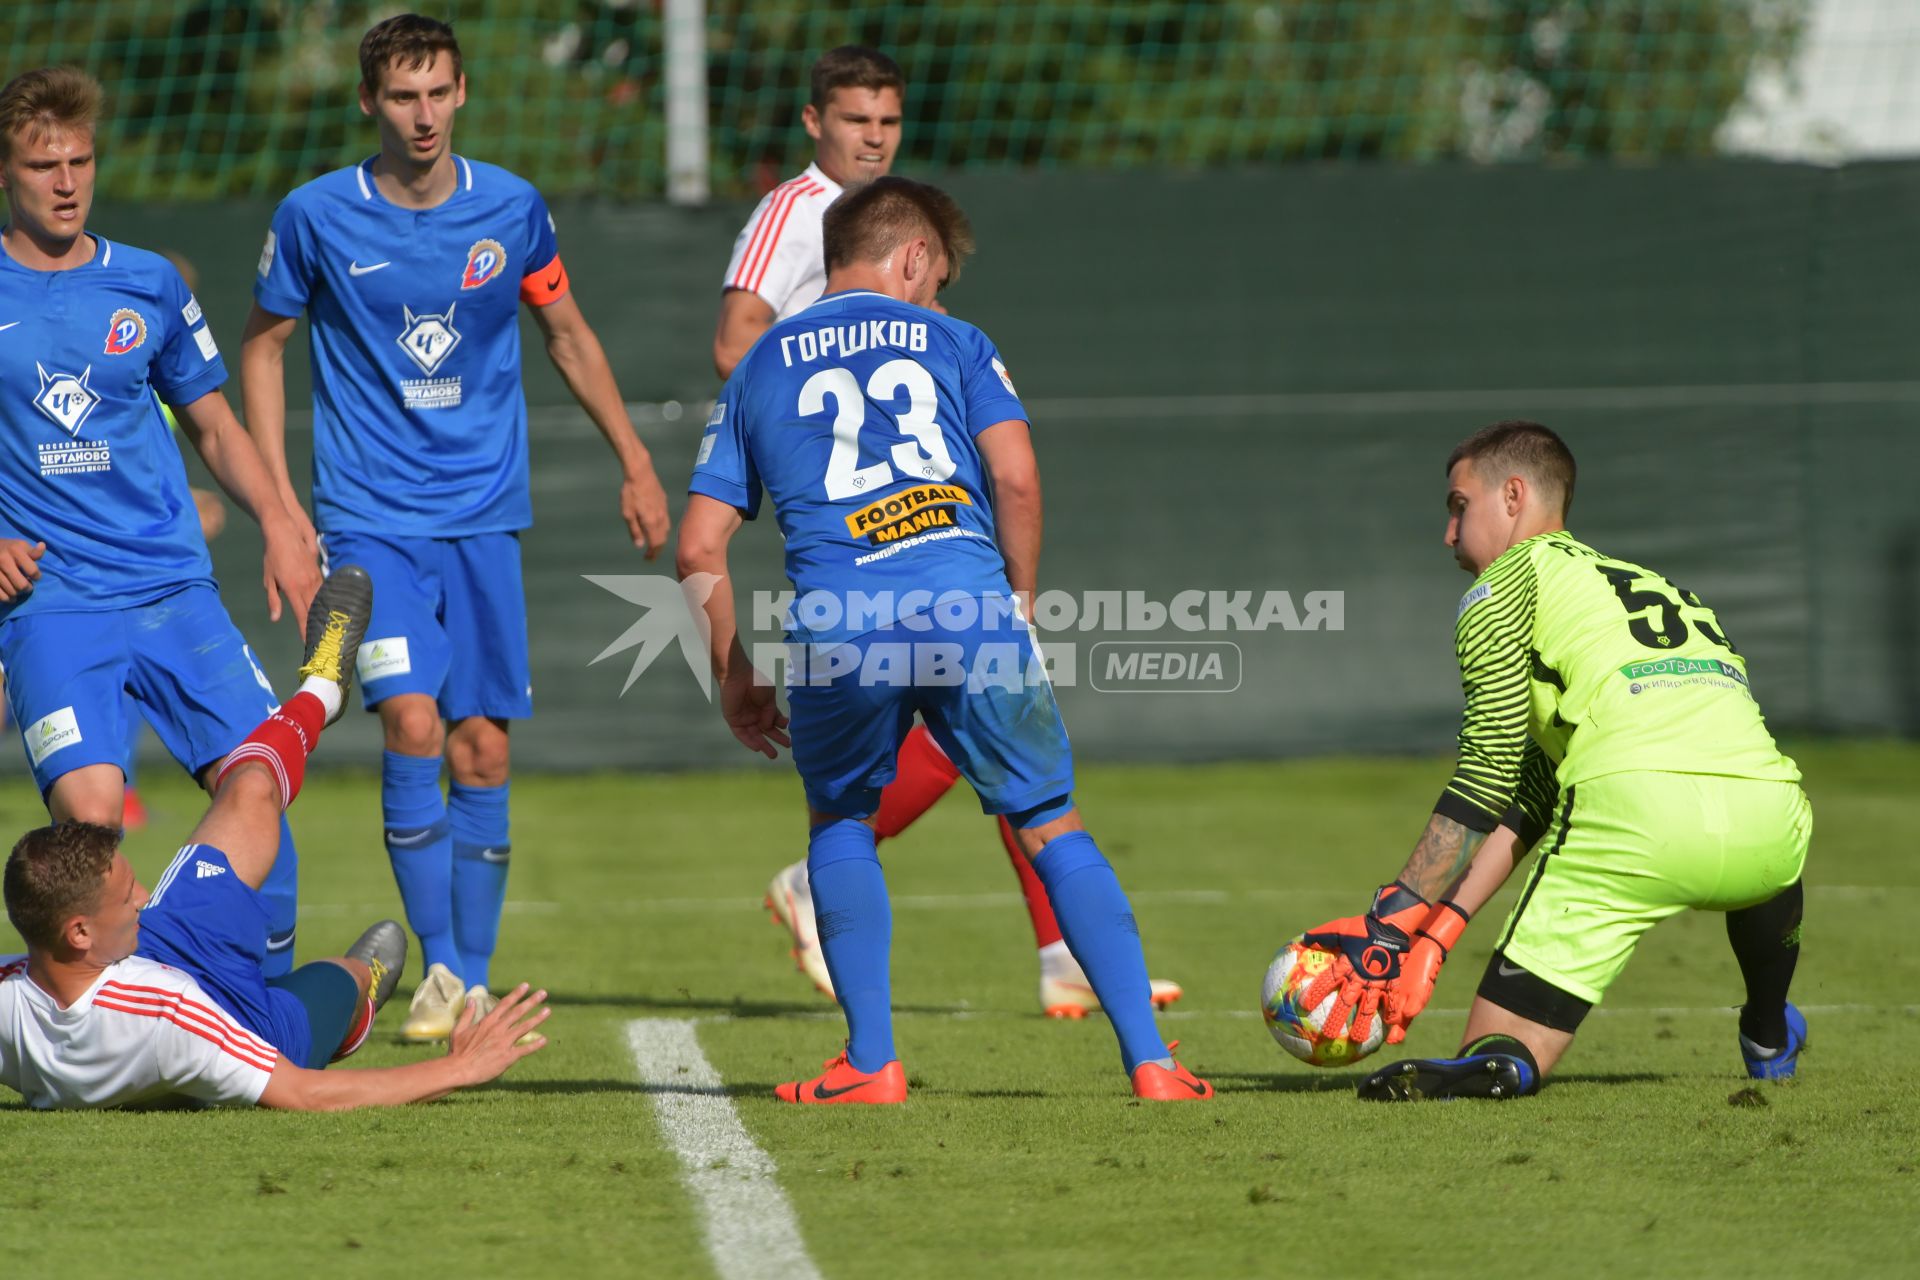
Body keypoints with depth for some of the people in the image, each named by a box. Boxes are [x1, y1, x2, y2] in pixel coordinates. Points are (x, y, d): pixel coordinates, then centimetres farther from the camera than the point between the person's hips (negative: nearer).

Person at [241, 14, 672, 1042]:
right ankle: (437, 969, -8)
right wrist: (279, 500, 2)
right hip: (371, 519, -2)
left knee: (482, 752, 1)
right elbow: (265, 343, 8)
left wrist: (635, 463, 16)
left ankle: (476, 981, 12)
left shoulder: (510, 210, 1)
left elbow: (567, 335, 16)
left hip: (484, 514, 2)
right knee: (412, 724, -18)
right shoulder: (317, 217, -5)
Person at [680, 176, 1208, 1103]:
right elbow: (1016, 479, 3)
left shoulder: (758, 370, 24)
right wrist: (1019, 599, 16)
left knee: (841, 827, 24)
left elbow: (698, 549, 19)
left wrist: (732, 679, 27)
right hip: (967, 605, -1)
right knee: (1054, 827, 11)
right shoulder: (953, 344, 19)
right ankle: (1148, 1056, 4)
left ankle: (871, 1061, 13)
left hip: (836, 623, 1)